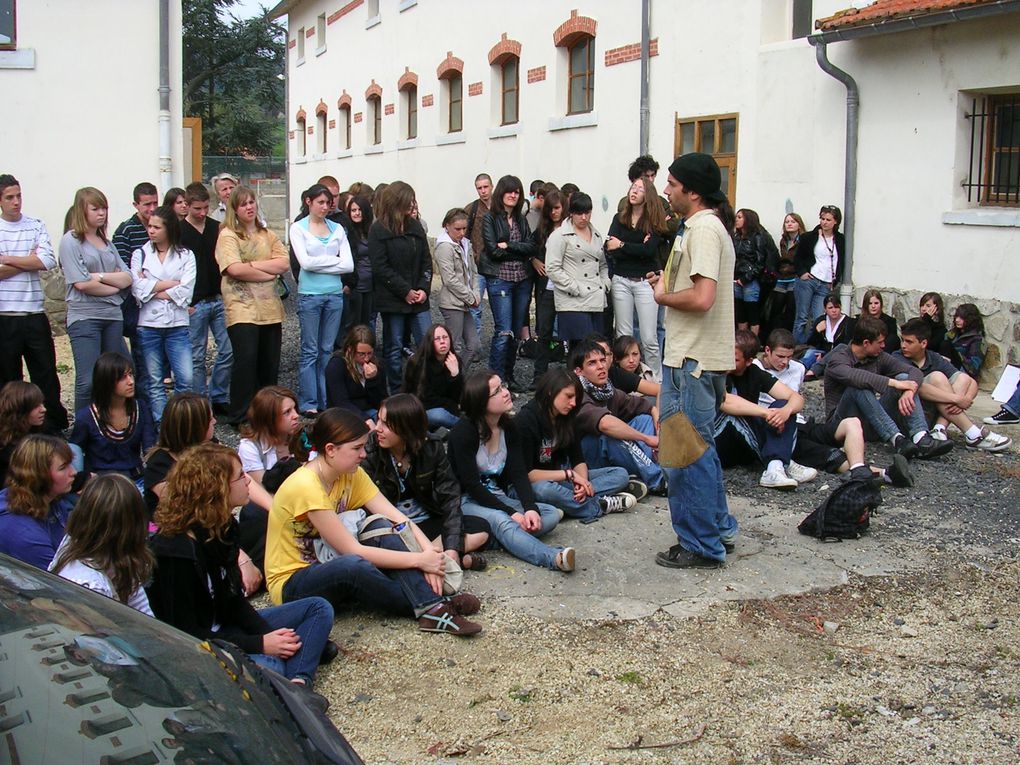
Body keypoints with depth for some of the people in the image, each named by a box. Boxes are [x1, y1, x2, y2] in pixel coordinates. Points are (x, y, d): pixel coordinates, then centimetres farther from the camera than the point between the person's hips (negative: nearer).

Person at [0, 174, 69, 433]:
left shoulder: (36, 226, 6)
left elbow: (48, 261, -9)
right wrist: (29, 260, -8)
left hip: (34, 315, 1)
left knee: (47, 376, 7)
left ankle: (57, 428, 15)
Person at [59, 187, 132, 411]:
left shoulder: (106, 243, 16)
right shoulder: (71, 241, -3)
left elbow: (127, 277, 6)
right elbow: (82, 283, -12)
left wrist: (101, 276, -11)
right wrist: (115, 285, -1)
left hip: (113, 316, 6)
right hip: (84, 317, -6)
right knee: (88, 381, -9)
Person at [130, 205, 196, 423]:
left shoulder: (186, 256, 6)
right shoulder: (140, 254, 9)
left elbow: (186, 292, -8)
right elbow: (138, 289, -6)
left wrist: (152, 289, -7)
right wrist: (172, 284, -8)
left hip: (178, 325, -1)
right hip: (148, 325, 1)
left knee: (185, 380, -8)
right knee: (155, 383, 6)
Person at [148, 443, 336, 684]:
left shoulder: (222, 528, 3)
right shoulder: (177, 551, -24)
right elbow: (183, 633, -21)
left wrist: (269, 635, -8)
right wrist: (259, 644, -21)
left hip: (226, 627, 10)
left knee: (318, 608, 3)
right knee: (269, 666, -40)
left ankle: (298, 682, -18)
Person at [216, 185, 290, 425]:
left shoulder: (268, 235, 16)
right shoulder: (228, 235, -1)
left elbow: (284, 263, 2)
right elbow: (234, 269, -15)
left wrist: (253, 265, -9)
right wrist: (269, 273, -6)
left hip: (270, 309, 5)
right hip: (242, 309, -5)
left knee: (270, 365, 8)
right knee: (246, 362, -11)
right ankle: (239, 418, -2)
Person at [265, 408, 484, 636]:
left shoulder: (351, 474, -2)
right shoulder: (305, 486, -26)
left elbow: (397, 517, -8)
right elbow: (352, 550, -26)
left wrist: (429, 555, -25)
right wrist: (419, 560, -25)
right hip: (291, 585, -7)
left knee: (381, 527, -17)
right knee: (353, 565, -37)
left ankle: (432, 606, -26)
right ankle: (427, 607, -17)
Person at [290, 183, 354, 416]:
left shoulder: (338, 229, 9)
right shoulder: (298, 228, 0)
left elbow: (349, 265, -1)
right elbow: (305, 262, -13)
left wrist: (319, 264, -7)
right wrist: (335, 260, -5)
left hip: (335, 294, 3)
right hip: (309, 294, -3)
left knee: (328, 349, 8)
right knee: (310, 351, 1)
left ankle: (326, 401, 14)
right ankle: (308, 403, 5)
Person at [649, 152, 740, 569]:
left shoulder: (703, 230, -17)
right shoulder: (711, 226, 16)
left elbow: (701, 298, -27)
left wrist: (663, 296, -11)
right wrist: (667, 282, 7)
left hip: (692, 360, -11)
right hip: (702, 356, 11)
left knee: (686, 455, -2)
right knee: (699, 449, 20)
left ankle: (700, 546, 8)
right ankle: (719, 528, 30)